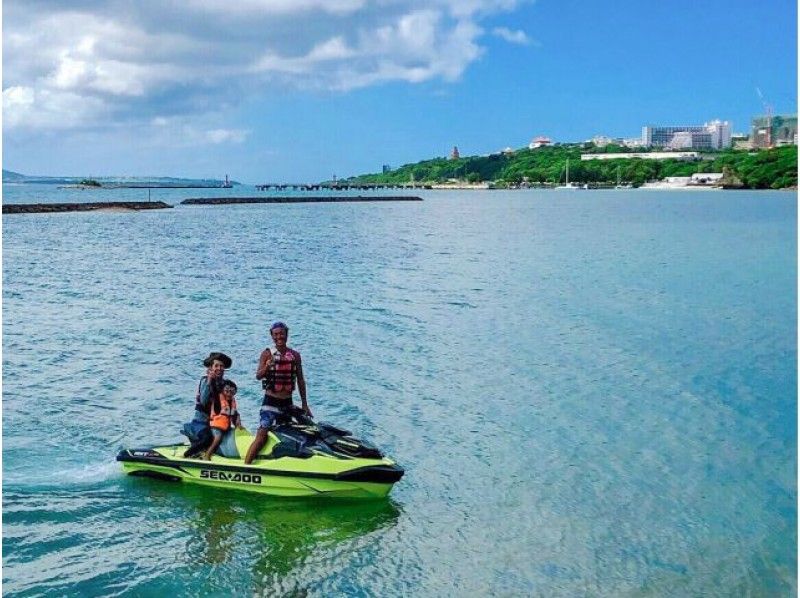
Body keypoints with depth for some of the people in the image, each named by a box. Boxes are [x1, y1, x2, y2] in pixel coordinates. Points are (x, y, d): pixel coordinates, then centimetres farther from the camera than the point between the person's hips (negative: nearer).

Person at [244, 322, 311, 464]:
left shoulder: (295, 355, 6)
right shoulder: (267, 353, -3)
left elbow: (300, 380, 11)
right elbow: (258, 376, -13)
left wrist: (304, 404, 12)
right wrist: (267, 367, -34)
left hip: (287, 403, 4)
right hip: (270, 402, -4)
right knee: (262, 435, -16)